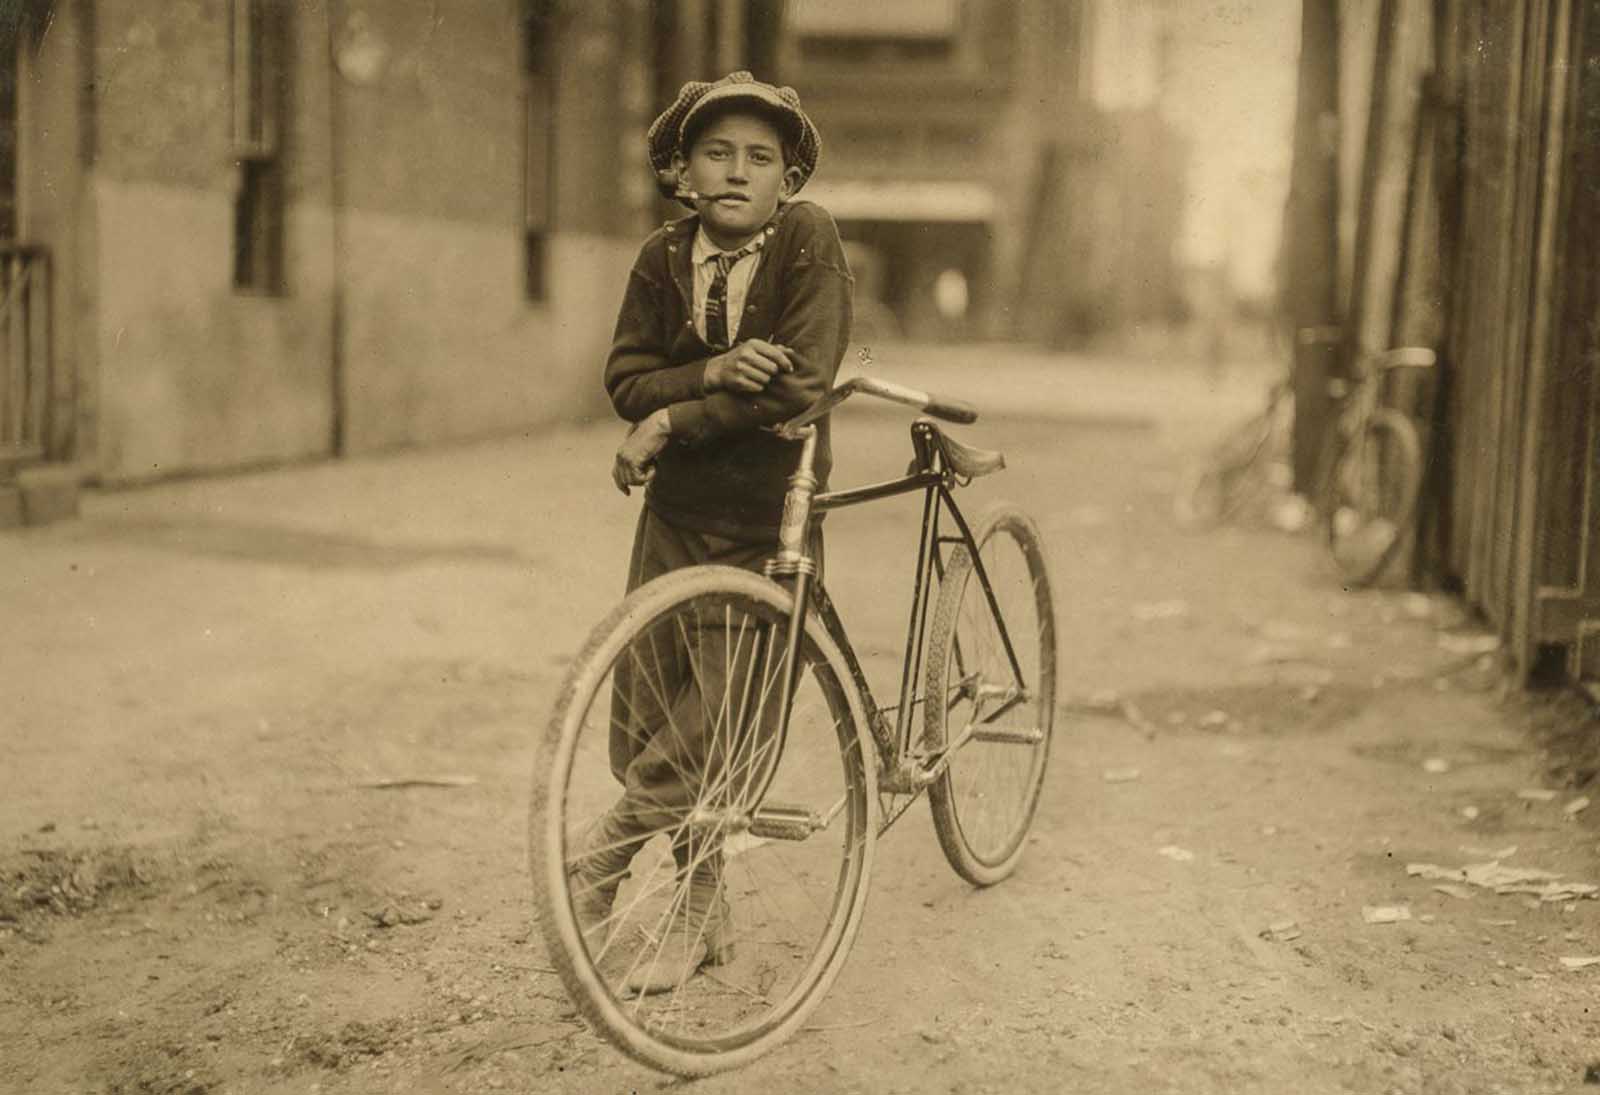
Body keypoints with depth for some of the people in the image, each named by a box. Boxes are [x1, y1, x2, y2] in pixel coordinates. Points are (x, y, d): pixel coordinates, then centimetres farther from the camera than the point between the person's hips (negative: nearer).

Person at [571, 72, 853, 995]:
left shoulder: (810, 241, -11)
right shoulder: (664, 258, 2)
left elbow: (801, 385, -20)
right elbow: (627, 377, -2)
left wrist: (673, 422, -17)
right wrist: (712, 374, -21)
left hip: (768, 522, -4)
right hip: (676, 515, 5)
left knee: (707, 736, -3)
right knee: (642, 722, 8)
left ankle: (604, 859, 22)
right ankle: (703, 917, 26)